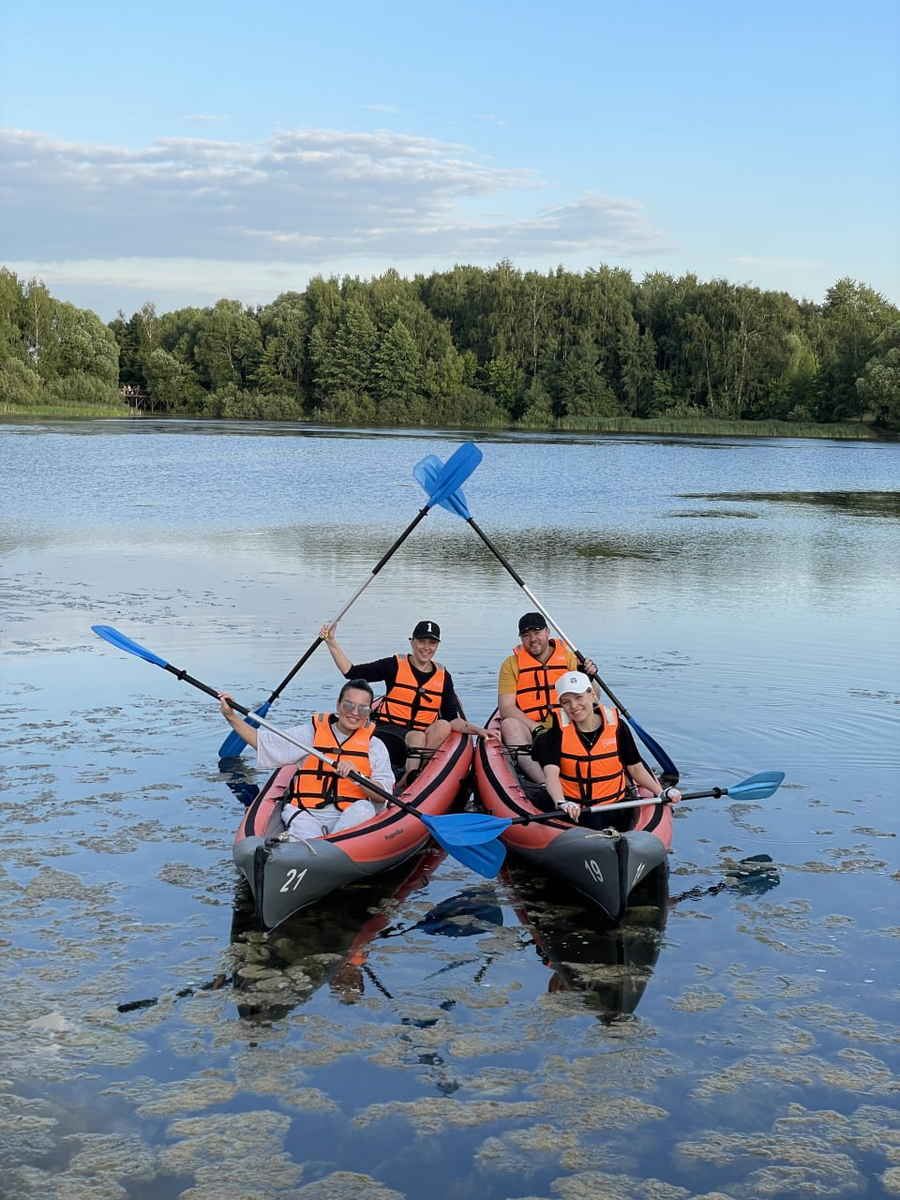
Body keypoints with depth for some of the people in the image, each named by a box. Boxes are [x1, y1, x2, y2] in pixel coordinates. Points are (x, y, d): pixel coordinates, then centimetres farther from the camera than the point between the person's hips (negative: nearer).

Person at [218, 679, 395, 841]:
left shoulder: (375, 746, 11)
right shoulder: (311, 733, 13)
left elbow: (383, 795, 0)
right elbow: (263, 742, 14)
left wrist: (357, 778, -18)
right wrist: (231, 716, 6)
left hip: (349, 818, 0)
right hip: (306, 813, 0)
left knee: (364, 808, -35)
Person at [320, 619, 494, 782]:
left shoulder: (443, 676, 10)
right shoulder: (395, 666, 1)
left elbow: (452, 719, 8)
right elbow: (351, 672, -5)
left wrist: (477, 730, -8)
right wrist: (331, 641, -13)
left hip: (424, 736, 4)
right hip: (388, 730, -3)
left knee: (443, 727, -31)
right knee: (418, 737, -36)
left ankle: (405, 780, -36)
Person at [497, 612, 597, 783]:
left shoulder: (568, 658, 10)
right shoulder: (511, 664, 6)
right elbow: (506, 708, -6)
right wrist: (536, 728, -21)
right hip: (529, 733, -1)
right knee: (509, 724, -32)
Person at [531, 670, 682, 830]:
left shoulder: (616, 726, 1)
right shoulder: (558, 732, -3)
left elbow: (635, 767, 9)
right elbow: (551, 773, -17)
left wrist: (661, 792, -7)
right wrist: (562, 803, -36)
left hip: (611, 810, -1)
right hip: (572, 807, 1)